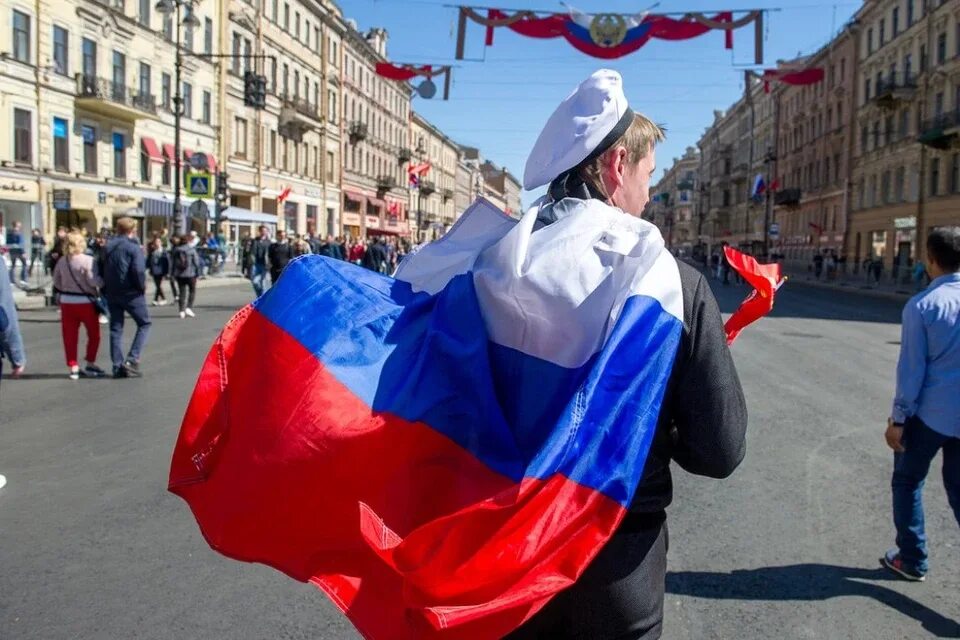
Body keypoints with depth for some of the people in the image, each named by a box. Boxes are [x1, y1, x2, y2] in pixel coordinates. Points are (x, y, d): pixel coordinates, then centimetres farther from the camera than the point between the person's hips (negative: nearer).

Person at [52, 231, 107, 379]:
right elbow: (93, 280, -21)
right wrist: (104, 282, -3)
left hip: (66, 301, 5)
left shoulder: (62, 261, 3)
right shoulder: (88, 260, -14)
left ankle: (73, 367, 11)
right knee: (93, 334, 10)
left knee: (70, 336, 8)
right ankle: (90, 365, 12)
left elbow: (56, 282, 9)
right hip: (85, 301, -5)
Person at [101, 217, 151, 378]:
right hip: (131, 293, -6)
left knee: (116, 328, 11)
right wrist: (142, 286, -7)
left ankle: (118, 366, 10)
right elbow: (139, 271, -19)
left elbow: (102, 270, 12)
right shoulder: (133, 247, -12)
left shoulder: (107, 246, 9)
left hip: (112, 294, 6)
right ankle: (132, 359, -5)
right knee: (144, 324, 8)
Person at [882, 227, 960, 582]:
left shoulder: (922, 305, -13)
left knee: (907, 482, 16)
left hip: (930, 414, -4)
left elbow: (911, 369, -12)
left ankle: (912, 559, 24)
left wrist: (898, 419, -4)